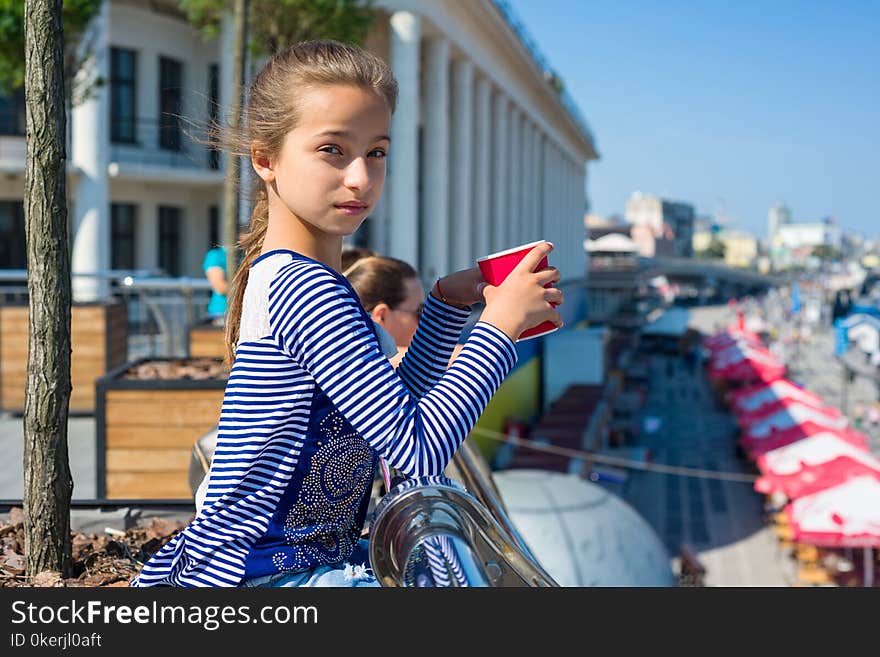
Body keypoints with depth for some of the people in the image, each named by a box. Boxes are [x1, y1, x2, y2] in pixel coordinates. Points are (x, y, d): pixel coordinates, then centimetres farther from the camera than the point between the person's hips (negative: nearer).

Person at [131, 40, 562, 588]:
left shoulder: (280, 277, 9)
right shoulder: (308, 289, -20)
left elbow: (387, 418, 16)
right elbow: (418, 450, -23)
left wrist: (450, 302, 8)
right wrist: (501, 321, -17)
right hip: (256, 577, -10)